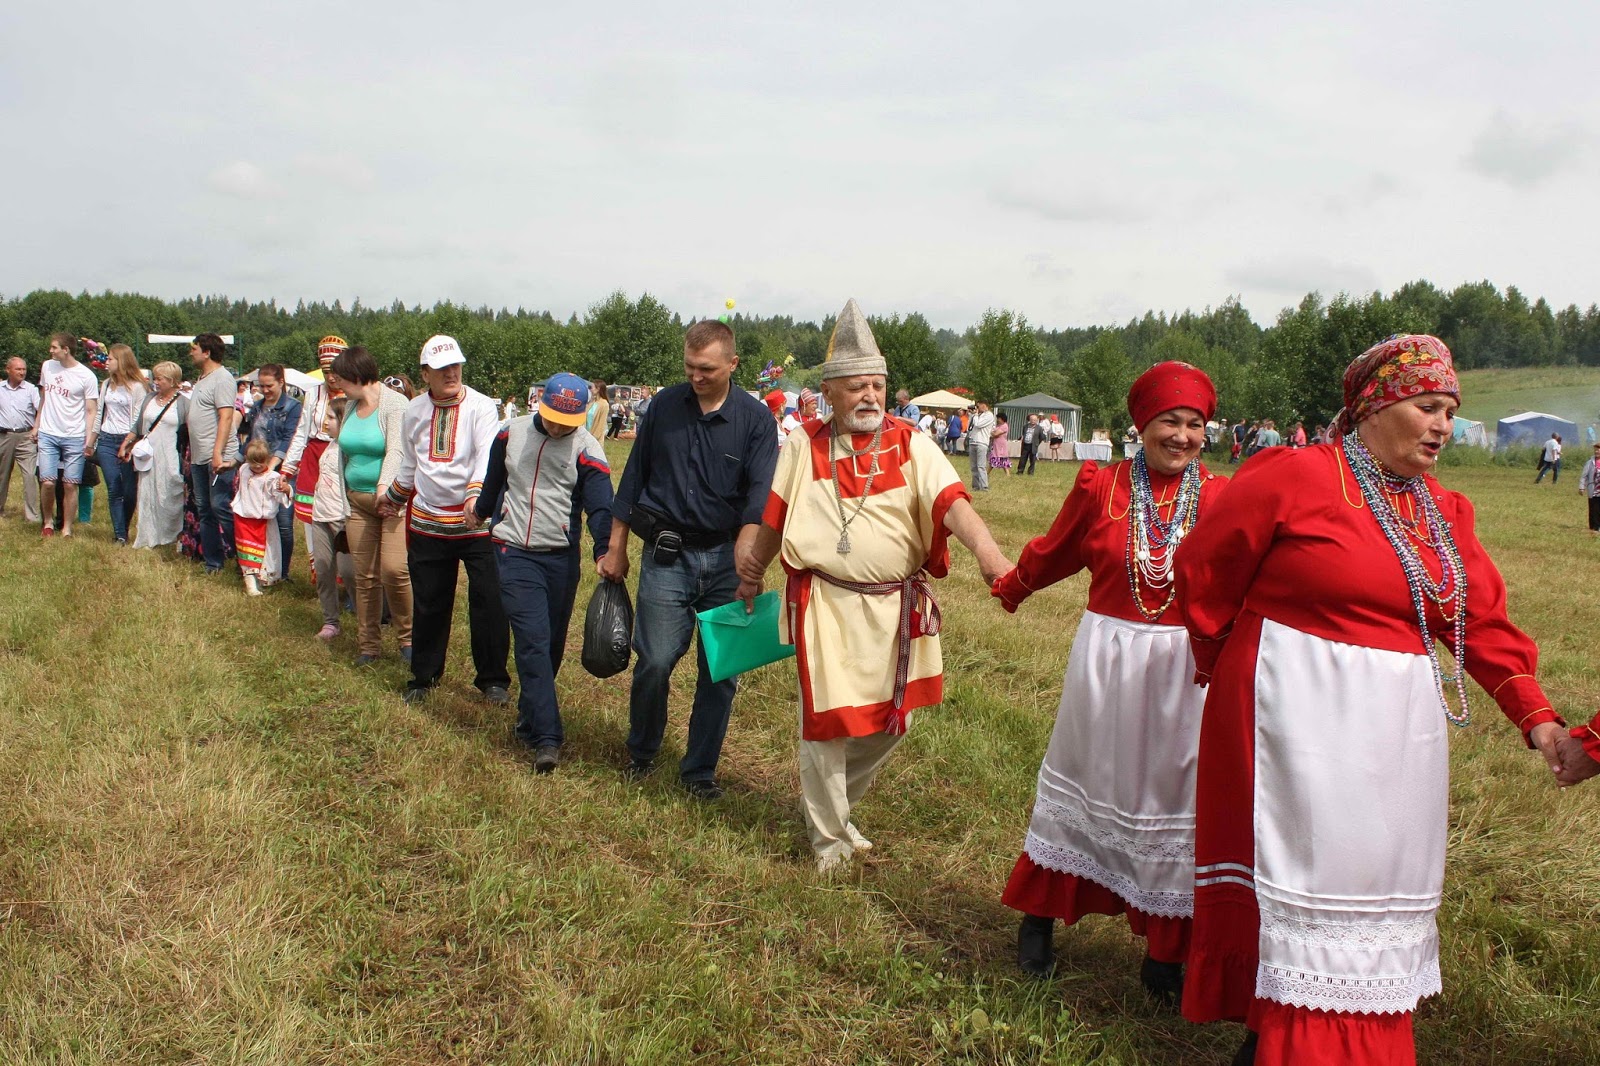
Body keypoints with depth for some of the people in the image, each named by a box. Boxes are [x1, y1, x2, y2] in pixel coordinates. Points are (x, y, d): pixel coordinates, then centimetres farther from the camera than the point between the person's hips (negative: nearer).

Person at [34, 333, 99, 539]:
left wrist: (90, 440, -13)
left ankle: (67, 529, 10)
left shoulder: (86, 376, -6)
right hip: (48, 435, 3)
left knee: (70, 485, 0)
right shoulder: (47, 367, 7)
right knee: (47, 482, -5)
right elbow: (43, 398, 20)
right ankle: (48, 522, 16)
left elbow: (92, 411, -5)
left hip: (74, 437, -3)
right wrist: (36, 426, 18)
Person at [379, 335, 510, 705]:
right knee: (428, 604, 12)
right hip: (427, 521, 4)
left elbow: (487, 455, -23)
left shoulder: (481, 407, -7)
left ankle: (493, 679, 14)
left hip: (476, 521, -4)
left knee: (488, 601, -2)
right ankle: (424, 677, 29)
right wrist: (394, 498, 31)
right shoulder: (414, 411, 9)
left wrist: (476, 493, -39)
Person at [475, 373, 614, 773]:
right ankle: (547, 737, -13)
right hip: (515, 554, 0)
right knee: (533, 642, -11)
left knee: (552, 645, 10)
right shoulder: (511, 433, 0)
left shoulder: (588, 451, -8)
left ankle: (529, 722, 30)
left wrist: (604, 550, -35)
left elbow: (600, 504, -19)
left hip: (562, 558, 0)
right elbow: (495, 479, 18)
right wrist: (482, 511, 34)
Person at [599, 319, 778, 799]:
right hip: (667, 555, 0)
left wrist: (747, 565, -27)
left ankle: (700, 770, 21)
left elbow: (760, 498, -13)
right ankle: (641, 751, 23)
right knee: (655, 661, -4)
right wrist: (616, 548, 10)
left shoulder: (756, 419, -3)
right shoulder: (665, 405, 3)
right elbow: (633, 477, 10)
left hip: (726, 557, 0)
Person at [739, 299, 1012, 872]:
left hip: (895, 606, 2)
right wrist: (755, 565, 21)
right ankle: (828, 837, 22)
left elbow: (950, 501, -18)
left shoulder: (910, 444, -3)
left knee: (890, 719, 12)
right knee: (827, 717, 2)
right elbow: (775, 516, 11)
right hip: (824, 603, -2)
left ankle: (833, 802, 38)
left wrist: (986, 549, -35)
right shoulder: (805, 445, -1)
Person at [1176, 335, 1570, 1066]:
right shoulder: (1293, 478, -11)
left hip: (1398, 725, 7)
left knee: (1380, 881, 14)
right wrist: (1226, 669, 5)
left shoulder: (1443, 511, 10)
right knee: (1304, 873, 0)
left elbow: (1484, 622, 7)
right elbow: (1203, 571, -6)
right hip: (1302, 722, -7)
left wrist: (1535, 716, -3)